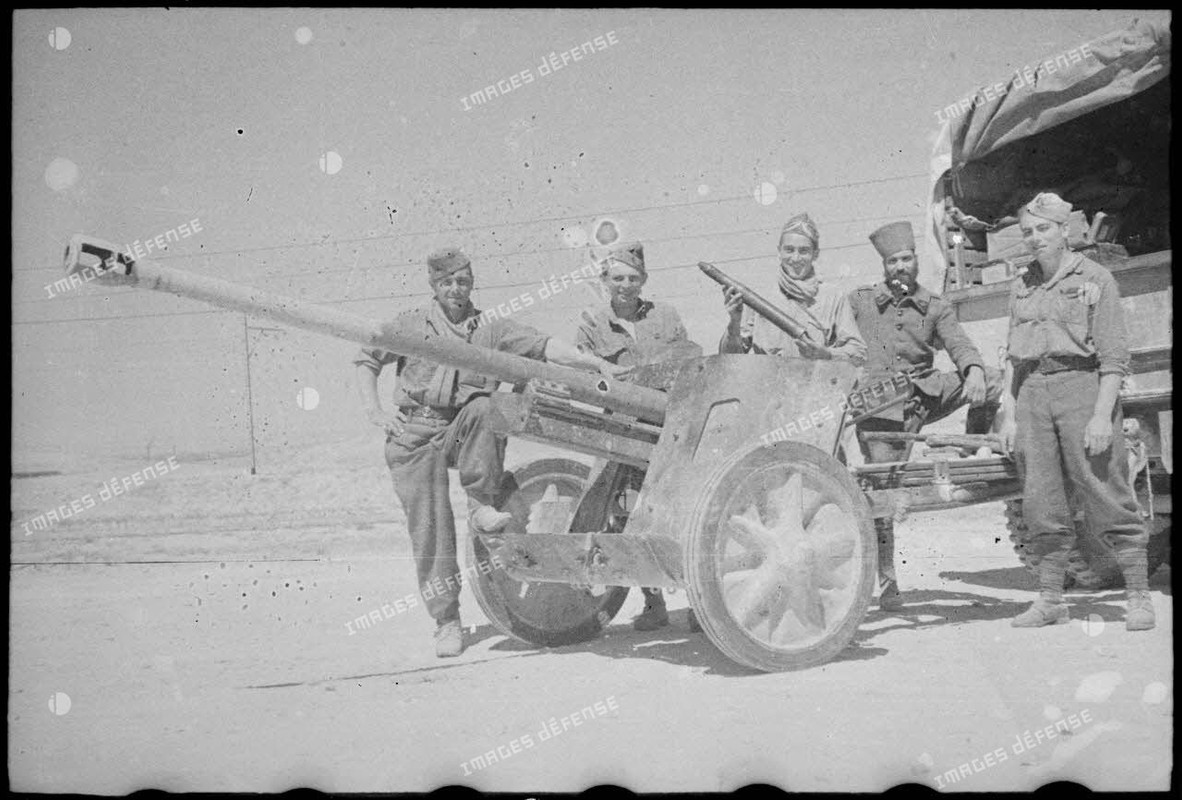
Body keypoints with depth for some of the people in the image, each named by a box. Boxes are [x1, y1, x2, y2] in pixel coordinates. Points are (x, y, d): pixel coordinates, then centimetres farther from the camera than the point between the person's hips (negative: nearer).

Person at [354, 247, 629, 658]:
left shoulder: (491, 330, 9)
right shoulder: (412, 324, 9)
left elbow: (545, 346, -2)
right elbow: (366, 361, 15)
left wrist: (598, 364, -12)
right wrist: (375, 412, 1)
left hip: (463, 430, 0)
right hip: (414, 435, 0)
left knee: (483, 408, -33)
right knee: (429, 525, -7)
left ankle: (482, 506, -22)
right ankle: (447, 622, 2)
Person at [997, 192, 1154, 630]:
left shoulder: (1094, 278, 1)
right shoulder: (1021, 287, 16)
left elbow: (1114, 355, -5)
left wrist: (1102, 415, -13)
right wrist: (1008, 413, 11)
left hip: (1082, 385, -5)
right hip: (1032, 393, 5)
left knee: (1106, 493, -6)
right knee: (1041, 499, 4)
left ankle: (1139, 597, 1)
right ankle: (1050, 599, 12)